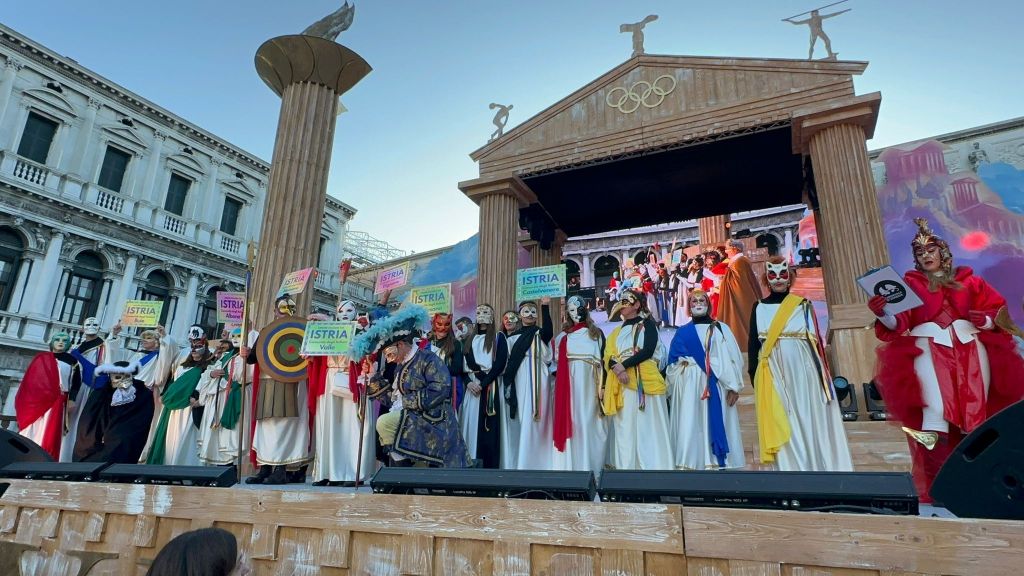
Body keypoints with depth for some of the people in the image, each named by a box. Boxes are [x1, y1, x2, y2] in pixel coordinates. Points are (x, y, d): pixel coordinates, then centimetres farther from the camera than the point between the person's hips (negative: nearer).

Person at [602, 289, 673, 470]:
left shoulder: (648, 324, 6)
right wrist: (616, 367, -13)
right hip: (621, 383, 5)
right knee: (624, 427, 3)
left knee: (648, 426, -4)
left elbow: (648, 351, -10)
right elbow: (608, 358, 9)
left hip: (644, 381, -5)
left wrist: (624, 365, -15)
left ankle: (653, 466, 1)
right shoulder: (616, 331, 21)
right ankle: (625, 466, 6)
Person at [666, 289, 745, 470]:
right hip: (688, 386, 2)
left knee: (714, 423, -4)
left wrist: (733, 386, -9)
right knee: (688, 425, -2)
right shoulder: (682, 332, 13)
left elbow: (733, 358, -1)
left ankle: (714, 462, 0)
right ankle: (687, 465, 1)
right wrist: (674, 386, 7)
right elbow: (673, 362, 13)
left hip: (714, 385, -1)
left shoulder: (721, 329, 7)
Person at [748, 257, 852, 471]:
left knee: (808, 421, 0)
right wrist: (754, 377, 1)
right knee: (780, 425, 1)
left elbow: (815, 340, 4)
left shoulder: (803, 305, 7)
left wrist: (822, 374, -3)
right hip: (773, 375, 1)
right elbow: (753, 343, 8)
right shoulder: (759, 308, 9)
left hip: (802, 371, -1)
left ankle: (816, 470, 8)